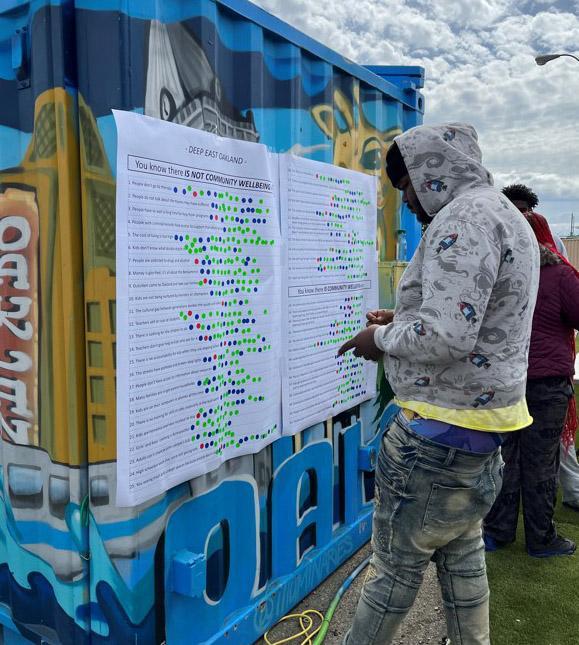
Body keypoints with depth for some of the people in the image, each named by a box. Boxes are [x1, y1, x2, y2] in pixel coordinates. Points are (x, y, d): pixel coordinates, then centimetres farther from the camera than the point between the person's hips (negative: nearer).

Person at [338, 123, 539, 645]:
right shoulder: (508, 217, 15)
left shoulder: (464, 218, -18)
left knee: (396, 562, 5)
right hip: (481, 426, 10)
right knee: (462, 553, 21)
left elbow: (445, 338, -29)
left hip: (442, 431, -10)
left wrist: (382, 338, -12)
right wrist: (404, 323, 12)